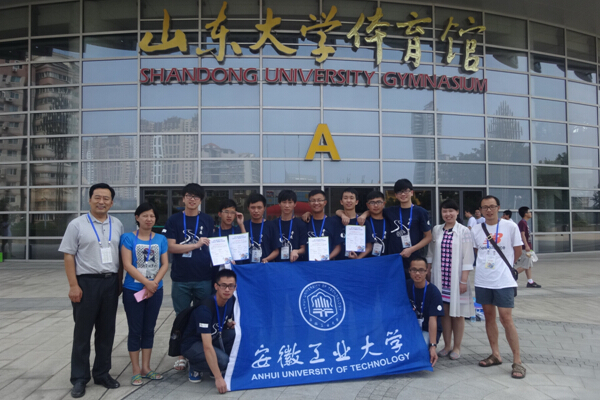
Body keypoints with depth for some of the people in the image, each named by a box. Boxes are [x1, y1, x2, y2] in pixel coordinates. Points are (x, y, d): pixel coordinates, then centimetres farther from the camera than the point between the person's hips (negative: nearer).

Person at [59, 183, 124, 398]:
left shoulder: (117, 225, 8)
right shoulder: (77, 224, -2)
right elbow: (68, 255, -5)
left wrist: (119, 281, 8)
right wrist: (73, 285, -12)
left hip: (111, 282, 3)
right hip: (86, 282, -3)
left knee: (107, 331, 10)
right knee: (83, 332, 5)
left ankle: (102, 373, 24)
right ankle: (79, 378, 17)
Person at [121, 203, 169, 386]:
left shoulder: (161, 239, 4)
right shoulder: (128, 238, -5)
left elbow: (165, 264, 1)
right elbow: (127, 265, -12)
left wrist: (154, 283, -13)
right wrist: (146, 282, -17)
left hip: (155, 290, 3)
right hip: (133, 290, -3)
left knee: (149, 329, 12)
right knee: (135, 330, 4)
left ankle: (146, 368, 23)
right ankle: (136, 371, 15)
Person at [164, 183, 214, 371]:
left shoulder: (208, 220, 7)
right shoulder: (174, 220, 3)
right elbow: (171, 247, -6)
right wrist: (196, 244, -13)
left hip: (204, 278, 1)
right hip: (181, 278, -1)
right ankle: (182, 356, 22)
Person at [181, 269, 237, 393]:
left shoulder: (231, 300, -11)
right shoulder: (205, 309, -32)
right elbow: (207, 347, -36)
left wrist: (230, 324, -15)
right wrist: (218, 378, -38)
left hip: (213, 337, 7)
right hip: (192, 344, -7)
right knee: (223, 361, -31)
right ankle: (195, 367, 0)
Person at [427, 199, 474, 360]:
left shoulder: (464, 231, -5)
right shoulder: (436, 230, 6)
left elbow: (467, 257, -7)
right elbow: (431, 253, 13)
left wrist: (464, 280, -11)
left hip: (456, 278, -3)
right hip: (440, 278, 3)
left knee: (457, 313, 6)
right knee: (444, 312, 9)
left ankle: (456, 347, 18)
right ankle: (447, 345, 21)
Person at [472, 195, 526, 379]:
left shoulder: (510, 226, -5)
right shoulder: (476, 229, 3)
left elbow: (517, 252, 4)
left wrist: (503, 266, 10)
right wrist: (486, 265, 8)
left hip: (504, 281, -4)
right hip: (482, 281, 4)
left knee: (506, 318, -7)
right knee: (489, 316, 11)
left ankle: (517, 361, 2)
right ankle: (495, 355, 23)